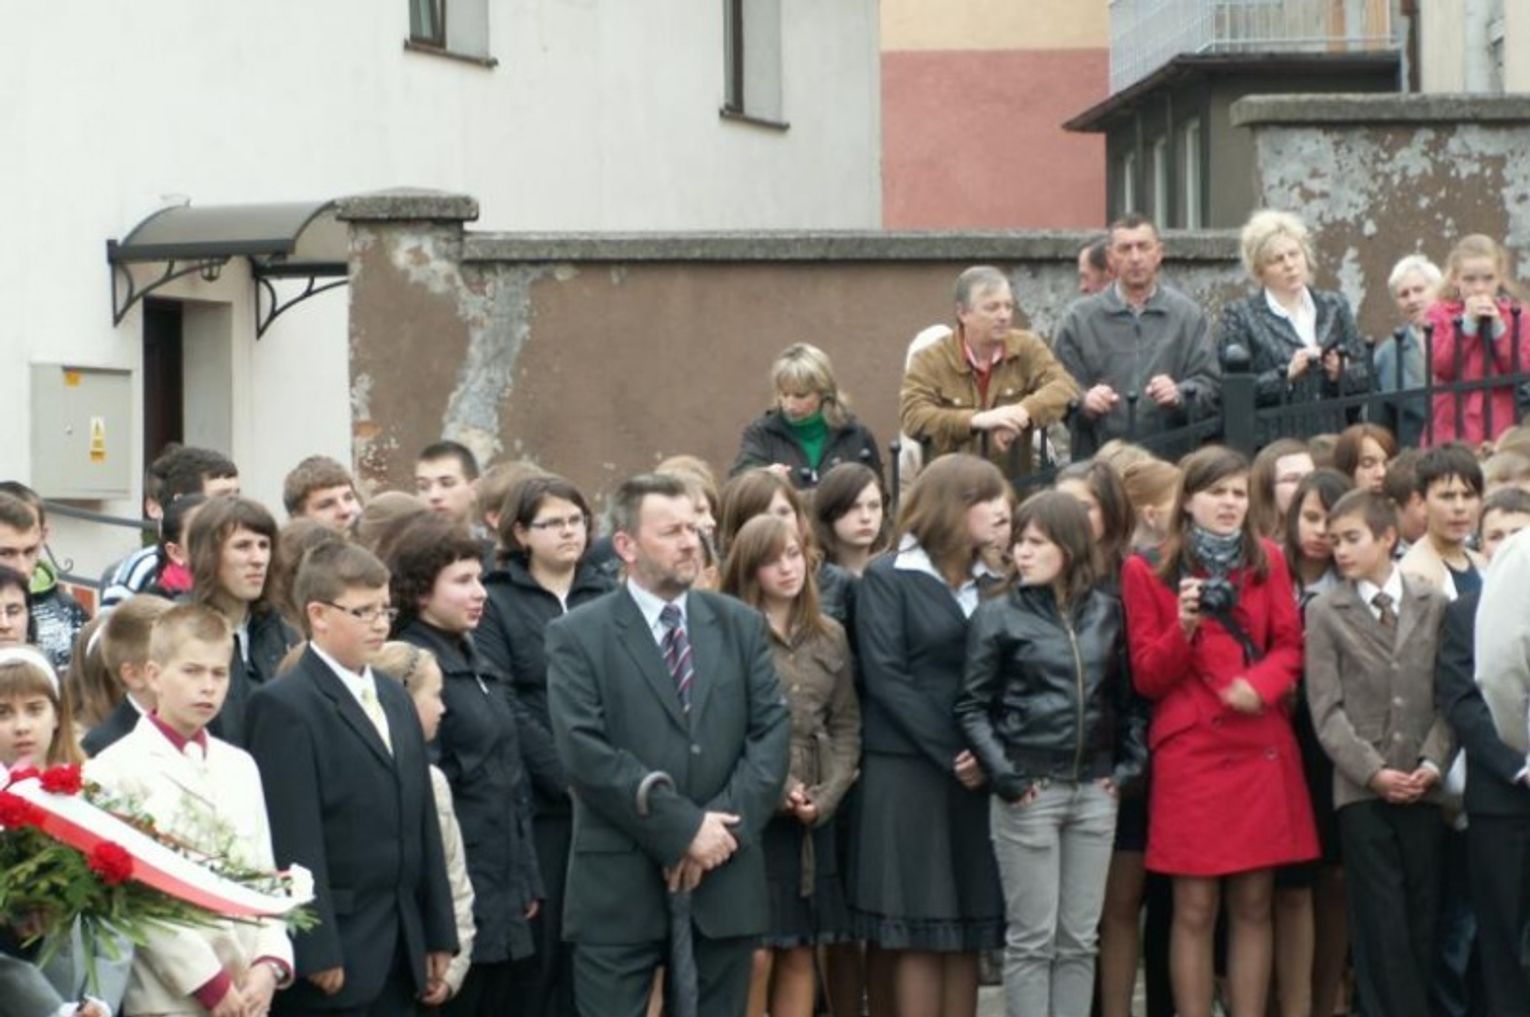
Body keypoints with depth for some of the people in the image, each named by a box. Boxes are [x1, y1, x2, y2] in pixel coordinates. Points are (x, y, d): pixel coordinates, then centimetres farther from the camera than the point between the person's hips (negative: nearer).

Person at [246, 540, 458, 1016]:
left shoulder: (395, 698, 16)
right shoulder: (285, 707, -10)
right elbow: (294, 840, -16)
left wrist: (439, 936, 14)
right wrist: (317, 954, -19)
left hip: (398, 956, 8)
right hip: (331, 956, -8)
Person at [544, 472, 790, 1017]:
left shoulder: (741, 625, 12)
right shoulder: (578, 636, -1)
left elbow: (772, 731, 4)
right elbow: (585, 752, -11)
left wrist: (725, 826, -10)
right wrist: (682, 828, -15)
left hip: (726, 881, 4)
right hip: (619, 885, -4)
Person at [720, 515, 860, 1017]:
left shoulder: (830, 637, 12)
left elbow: (847, 725, 10)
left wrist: (825, 796, -4)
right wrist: (775, 788, -13)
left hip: (814, 817, 5)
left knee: (800, 953, 6)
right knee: (754, 952, -8)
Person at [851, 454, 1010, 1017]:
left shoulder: (992, 582, 12)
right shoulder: (888, 578, -2)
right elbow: (885, 677, -10)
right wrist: (950, 754, -15)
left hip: (980, 775, 5)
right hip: (909, 774, -5)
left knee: (968, 929, 5)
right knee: (918, 930, -3)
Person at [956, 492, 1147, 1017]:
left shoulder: (1108, 613, 8)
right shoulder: (998, 616, -1)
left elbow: (1130, 698, 13)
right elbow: (972, 707, -3)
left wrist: (1129, 765, 2)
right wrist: (1005, 776, -12)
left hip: (1094, 792, 3)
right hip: (1029, 793, -3)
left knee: (1079, 939, 6)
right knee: (1031, 939, -1)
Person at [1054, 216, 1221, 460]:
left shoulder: (1188, 314, 8)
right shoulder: (1080, 318, 8)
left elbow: (1211, 386, 3)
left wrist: (1180, 396, -18)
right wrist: (1084, 403, -18)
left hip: (1172, 459, 0)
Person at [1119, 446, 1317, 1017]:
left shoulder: (1267, 562, 12)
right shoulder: (1148, 571, 1)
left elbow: (1290, 647, 9)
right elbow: (1147, 676, 0)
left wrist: (1261, 684, -11)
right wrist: (1183, 629, -19)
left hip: (1262, 747, 3)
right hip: (1190, 750, -3)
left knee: (1254, 905, 4)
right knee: (1195, 909, -5)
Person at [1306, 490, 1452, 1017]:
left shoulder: (1434, 606, 8)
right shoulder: (1325, 613, 4)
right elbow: (1327, 708, -2)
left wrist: (1432, 765, -8)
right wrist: (1373, 771, -11)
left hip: (1424, 787, 1)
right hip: (1361, 789, -1)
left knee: (1423, 915, 2)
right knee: (1381, 919, -4)